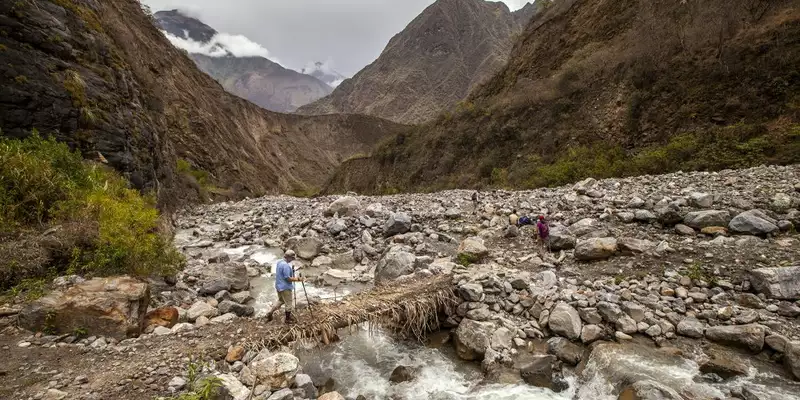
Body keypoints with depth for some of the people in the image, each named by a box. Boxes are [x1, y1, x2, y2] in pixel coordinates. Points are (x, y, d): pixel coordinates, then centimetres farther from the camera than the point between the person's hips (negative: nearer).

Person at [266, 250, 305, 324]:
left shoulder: (279, 262, 4)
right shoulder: (286, 266, -27)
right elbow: (288, 278, -25)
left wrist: (291, 271, 12)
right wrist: (299, 279, -21)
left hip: (279, 286, 9)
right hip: (285, 288, -9)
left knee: (281, 300, 27)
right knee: (289, 303, 8)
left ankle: (270, 313, 28)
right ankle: (288, 319, 22)